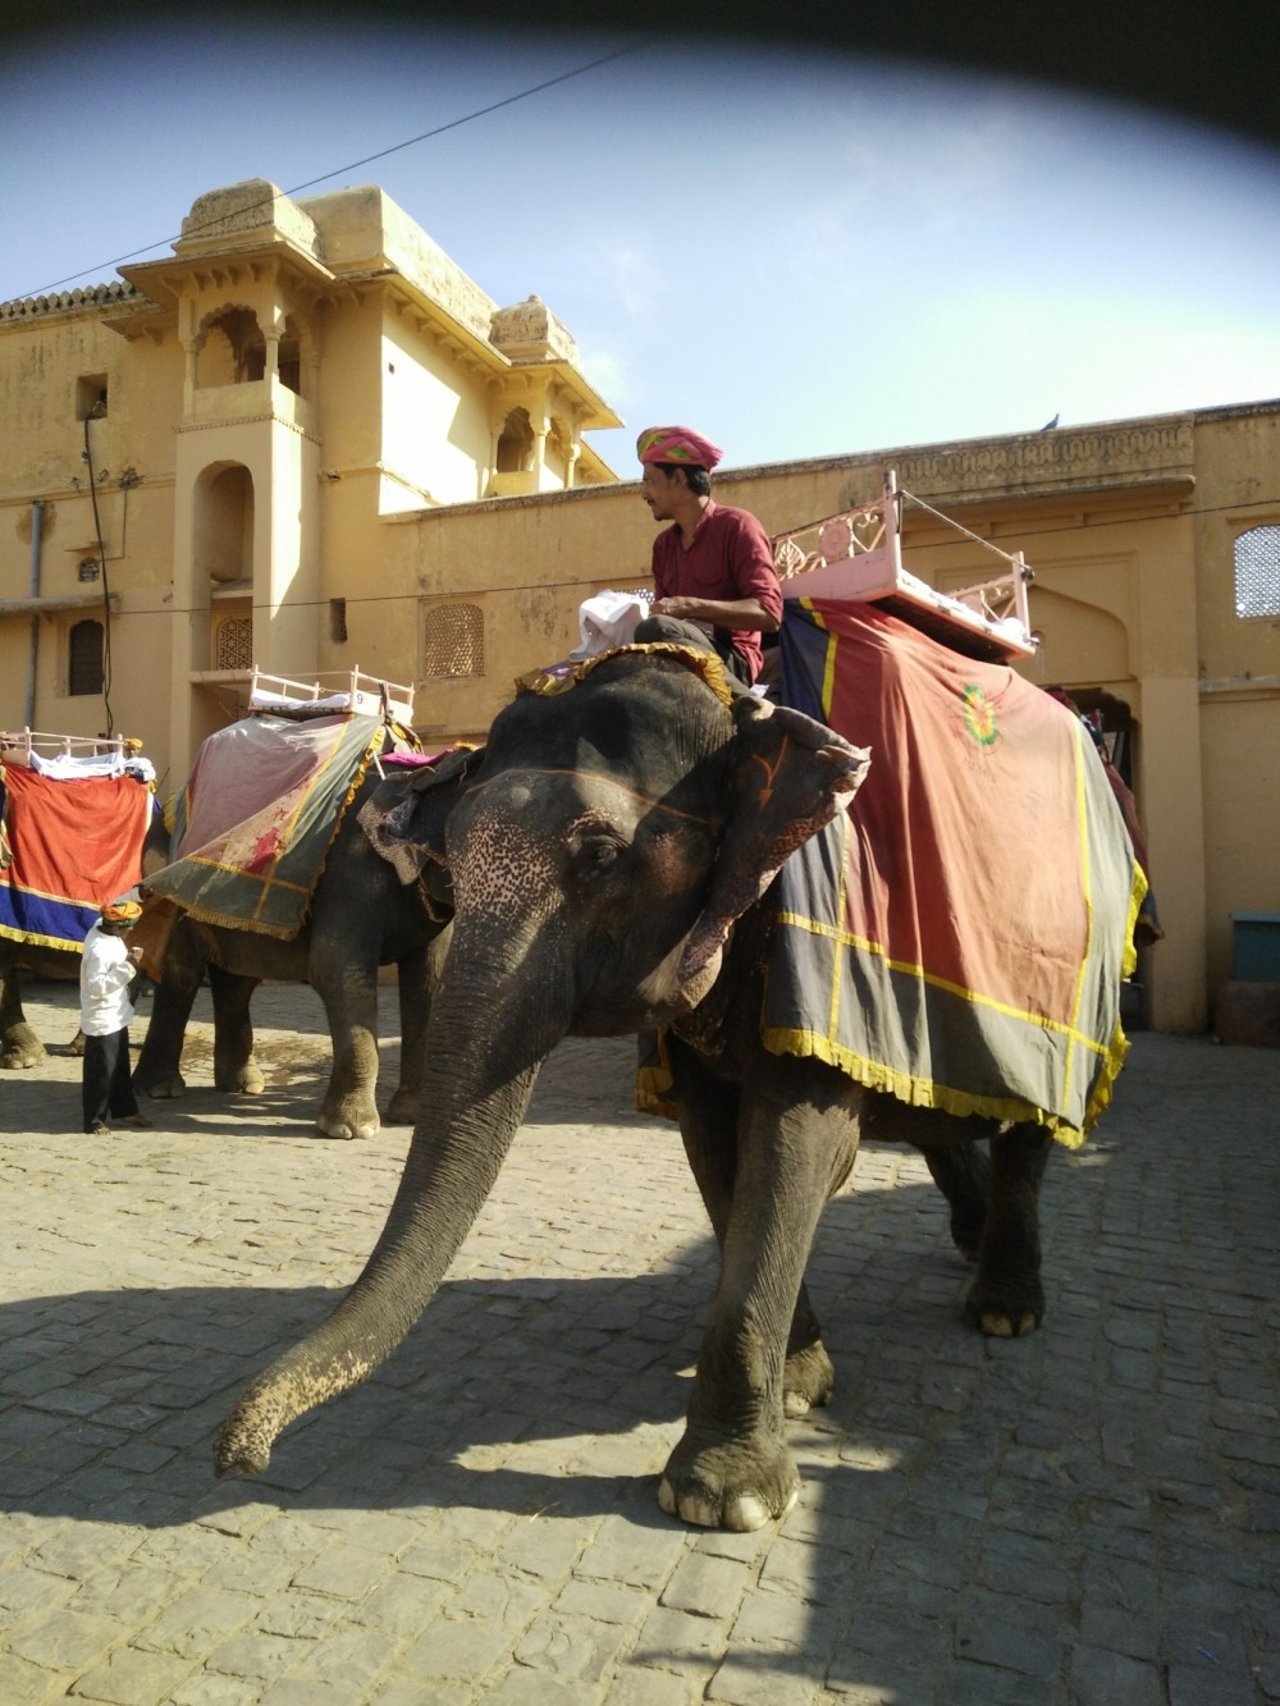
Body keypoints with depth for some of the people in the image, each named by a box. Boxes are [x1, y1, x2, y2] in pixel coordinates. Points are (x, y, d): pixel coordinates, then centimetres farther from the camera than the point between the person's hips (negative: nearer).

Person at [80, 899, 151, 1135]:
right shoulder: (98, 950, -26)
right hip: (102, 1022, -10)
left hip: (116, 1017, 10)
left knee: (121, 1068, 20)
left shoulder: (110, 936, -1)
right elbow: (96, 987, -29)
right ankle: (94, 1121, 14)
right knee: (101, 1072, 2)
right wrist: (127, 966, -31)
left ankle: (125, 1110, 32)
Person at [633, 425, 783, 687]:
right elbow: (665, 615, 15)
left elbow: (769, 613, -12)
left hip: (731, 661, -6)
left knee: (655, 630, -32)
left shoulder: (736, 526, -1)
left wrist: (691, 606, -20)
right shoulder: (663, 544, 19)